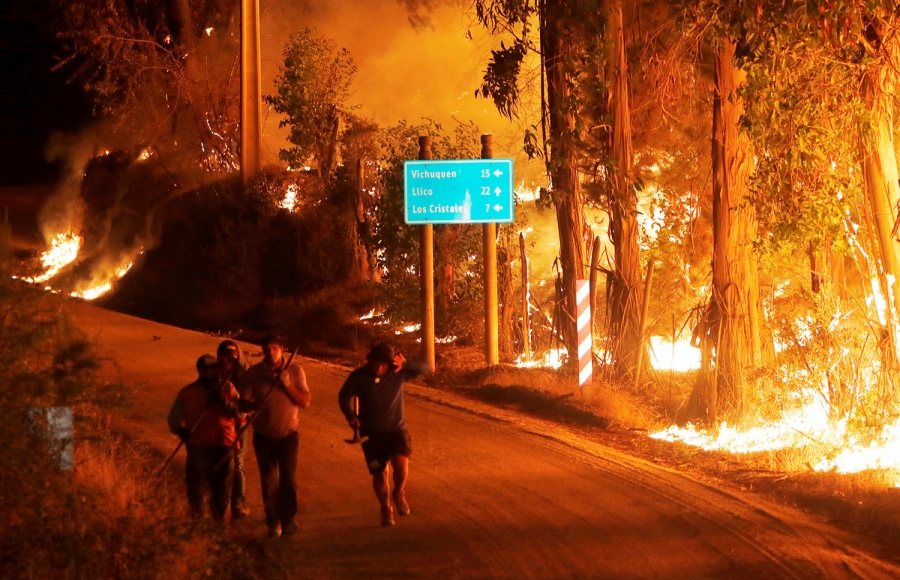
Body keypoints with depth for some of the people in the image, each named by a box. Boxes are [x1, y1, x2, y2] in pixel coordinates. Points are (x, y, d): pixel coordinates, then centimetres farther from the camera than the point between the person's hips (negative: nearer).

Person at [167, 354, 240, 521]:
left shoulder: (228, 389, 7)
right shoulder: (188, 392, 4)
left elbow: (240, 412, 0)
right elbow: (174, 416, 4)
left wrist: (224, 402, -17)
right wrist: (180, 429, -17)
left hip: (223, 445, 2)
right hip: (198, 446, -1)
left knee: (221, 483, 8)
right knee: (197, 483, -5)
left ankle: (219, 518, 22)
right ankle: (196, 518, 10)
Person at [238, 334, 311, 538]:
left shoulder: (295, 371, -4)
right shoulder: (253, 373, -5)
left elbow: (305, 402, -6)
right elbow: (243, 403, -4)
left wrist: (287, 384, -20)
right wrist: (254, 405, -27)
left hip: (288, 434, -1)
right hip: (264, 436, 1)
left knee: (288, 477, -14)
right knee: (269, 482, 5)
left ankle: (289, 520, -6)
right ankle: (273, 524, 16)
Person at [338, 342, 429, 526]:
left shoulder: (398, 372, -11)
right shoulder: (359, 376, -11)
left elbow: (424, 368, -16)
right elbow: (344, 396, 3)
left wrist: (405, 364, -34)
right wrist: (351, 416, -13)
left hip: (396, 429, -1)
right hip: (371, 433, 1)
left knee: (401, 463, -23)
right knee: (379, 474, 6)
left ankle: (399, 494, 7)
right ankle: (386, 509, 29)